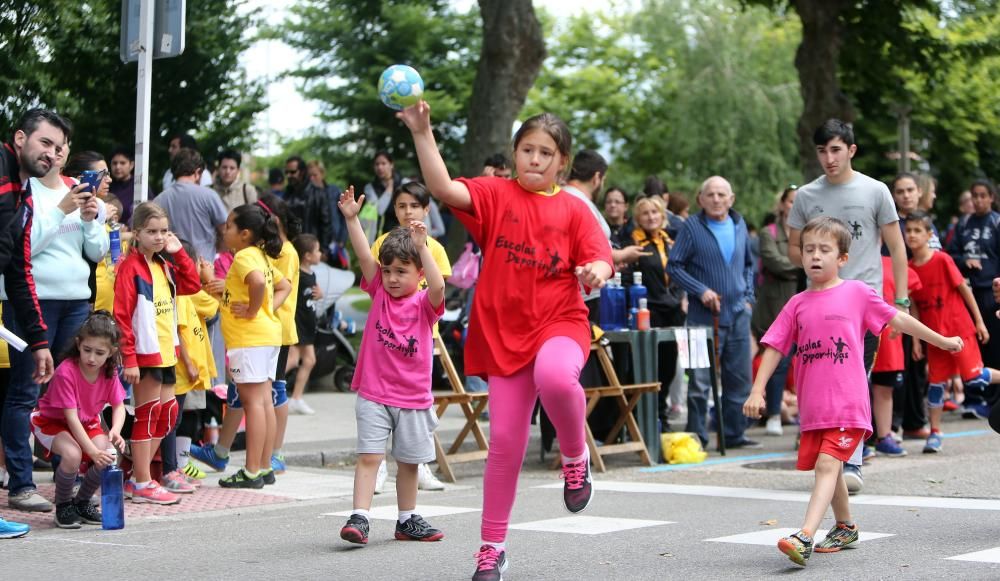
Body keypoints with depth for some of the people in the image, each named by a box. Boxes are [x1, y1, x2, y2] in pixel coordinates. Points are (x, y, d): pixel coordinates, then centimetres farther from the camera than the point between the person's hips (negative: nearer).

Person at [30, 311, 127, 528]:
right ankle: (63, 506, -7)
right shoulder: (66, 372, -32)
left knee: (109, 458, -21)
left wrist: (116, 430, -36)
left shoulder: (110, 372, -13)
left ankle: (82, 502, 7)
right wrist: (94, 452, -42)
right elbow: (71, 418, -34)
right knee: (72, 455, -35)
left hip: (88, 422, 5)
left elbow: (119, 406, -12)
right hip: (51, 421, -5)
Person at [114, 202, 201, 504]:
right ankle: (142, 484, 3)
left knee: (168, 414, 11)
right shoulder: (130, 267, -12)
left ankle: (138, 476, 19)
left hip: (166, 352, 9)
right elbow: (121, 315, -17)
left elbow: (193, 285, 14)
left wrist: (179, 252, 6)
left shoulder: (165, 266, 13)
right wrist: (128, 359, -22)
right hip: (144, 354, -9)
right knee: (148, 415, -4)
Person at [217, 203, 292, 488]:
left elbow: (258, 282, -32)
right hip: (268, 335, 10)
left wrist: (252, 311, -19)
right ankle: (265, 467, 15)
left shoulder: (244, 256, -13)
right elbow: (284, 286, 25)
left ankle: (252, 472, -6)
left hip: (249, 338, -10)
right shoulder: (262, 257, 16)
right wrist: (269, 308, 11)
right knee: (264, 401, 10)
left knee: (253, 401, -7)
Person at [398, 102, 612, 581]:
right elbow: (443, 188, -11)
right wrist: (422, 133, -22)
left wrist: (595, 272, -25)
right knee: (505, 440, 2)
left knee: (555, 377, -37)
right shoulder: (495, 194, 3)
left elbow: (599, 262, -1)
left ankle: (575, 457, -5)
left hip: (560, 323, -1)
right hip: (504, 331, 1)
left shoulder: (573, 209, 4)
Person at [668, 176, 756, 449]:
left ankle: (734, 434, 19)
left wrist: (748, 297, 11)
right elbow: (673, 266, -5)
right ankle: (696, 437, 2)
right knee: (700, 380, -5)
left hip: (738, 314, 5)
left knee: (739, 378, 9)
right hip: (705, 316, -5)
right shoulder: (691, 227, -5)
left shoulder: (740, 225, 10)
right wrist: (701, 291, -14)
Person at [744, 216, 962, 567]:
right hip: (813, 406, 5)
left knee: (827, 464, -18)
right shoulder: (798, 304, 9)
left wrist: (942, 341, 14)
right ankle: (845, 528, 37)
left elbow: (898, 320, 8)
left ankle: (805, 537, -29)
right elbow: (775, 347, 8)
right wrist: (757, 391, 0)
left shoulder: (857, 293, 1)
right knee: (829, 468, 16)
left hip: (847, 402, -5)